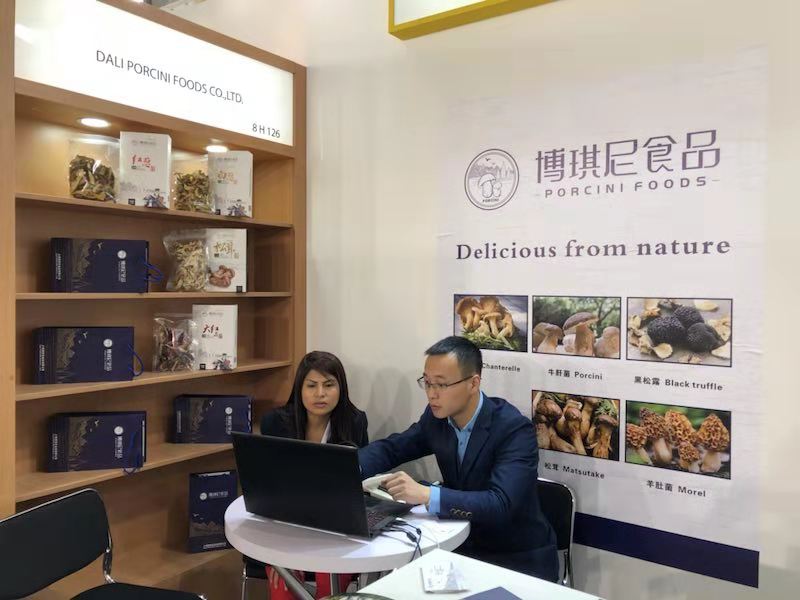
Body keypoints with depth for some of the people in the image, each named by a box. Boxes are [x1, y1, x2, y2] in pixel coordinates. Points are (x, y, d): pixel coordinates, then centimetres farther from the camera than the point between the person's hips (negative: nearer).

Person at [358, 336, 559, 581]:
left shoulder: (514, 428, -24)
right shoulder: (437, 416, -5)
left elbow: (501, 504, -33)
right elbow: (391, 448, 5)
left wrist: (426, 495, -42)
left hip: (519, 559, -5)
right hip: (464, 546, 6)